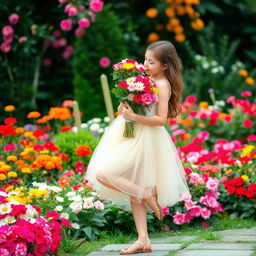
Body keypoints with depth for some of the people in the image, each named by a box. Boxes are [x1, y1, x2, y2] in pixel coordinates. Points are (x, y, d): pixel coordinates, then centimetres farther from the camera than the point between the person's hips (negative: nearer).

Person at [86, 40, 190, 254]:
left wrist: (133, 116, -25)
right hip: (133, 136, 9)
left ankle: (148, 195, -5)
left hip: (145, 140, -9)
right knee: (133, 192, 9)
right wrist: (125, 109, 1)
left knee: (103, 174, -16)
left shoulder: (163, 85, -13)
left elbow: (161, 119, -20)